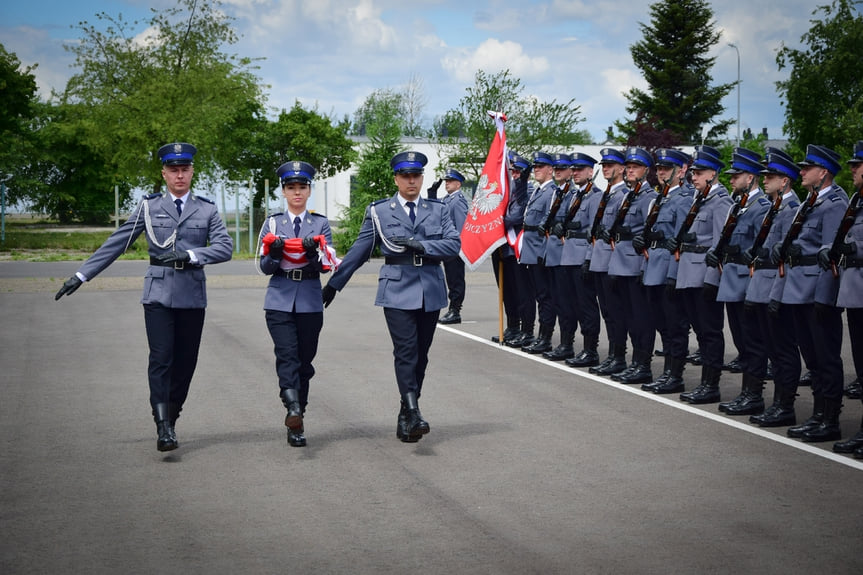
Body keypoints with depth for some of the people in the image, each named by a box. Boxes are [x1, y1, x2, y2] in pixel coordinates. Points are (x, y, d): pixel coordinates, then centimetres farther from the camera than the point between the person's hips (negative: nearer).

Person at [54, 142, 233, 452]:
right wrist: (81, 275, 4)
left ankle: (171, 420, 21)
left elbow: (225, 247, -3)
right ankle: (163, 428, -16)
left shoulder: (207, 209, 8)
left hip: (192, 297, 1)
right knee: (161, 358, -12)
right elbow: (116, 243, 8)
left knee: (185, 362, 5)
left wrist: (189, 255, -17)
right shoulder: (149, 207, 7)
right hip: (158, 295, -1)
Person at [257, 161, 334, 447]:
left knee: (305, 359, 4)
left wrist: (313, 252, -24)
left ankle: (295, 423, 13)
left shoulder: (321, 224, 6)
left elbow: (324, 266, -3)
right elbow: (265, 267, 3)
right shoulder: (272, 223, 8)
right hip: (280, 300, 0)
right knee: (286, 354, -17)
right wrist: (274, 253, -18)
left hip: (310, 302, 1)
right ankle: (293, 409, -33)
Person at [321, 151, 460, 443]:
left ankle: (405, 418, 14)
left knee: (420, 355, 5)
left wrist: (420, 244, -15)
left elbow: (454, 244, -2)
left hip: (431, 291, 3)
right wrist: (334, 284, 10)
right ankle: (413, 415, -21)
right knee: (406, 352, -15)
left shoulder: (438, 210, 11)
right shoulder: (379, 211, 7)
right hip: (397, 290, -2)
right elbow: (359, 250, 10)